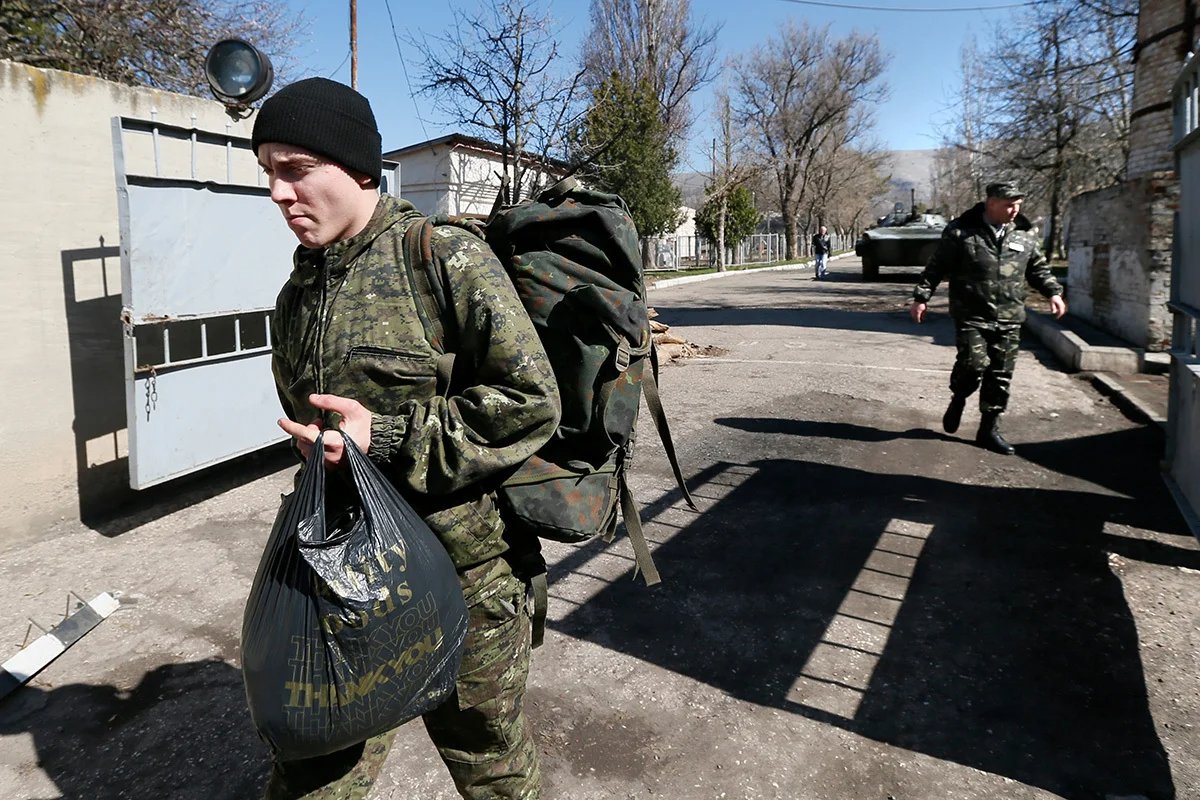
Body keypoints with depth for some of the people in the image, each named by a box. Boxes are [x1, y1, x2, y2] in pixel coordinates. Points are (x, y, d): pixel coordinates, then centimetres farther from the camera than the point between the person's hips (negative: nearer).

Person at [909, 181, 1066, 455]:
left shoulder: (1025, 234, 8)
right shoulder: (961, 231, -5)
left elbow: (1038, 268, 20)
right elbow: (937, 267, 0)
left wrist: (1053, 291, 7)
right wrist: (921, 296, -4)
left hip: (1009, 320, 4)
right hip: (972, 316, -4)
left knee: (1000, 376, 6)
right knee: (974, 363, -19)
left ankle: (989, 429, 19)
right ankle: (958, 399, 15)